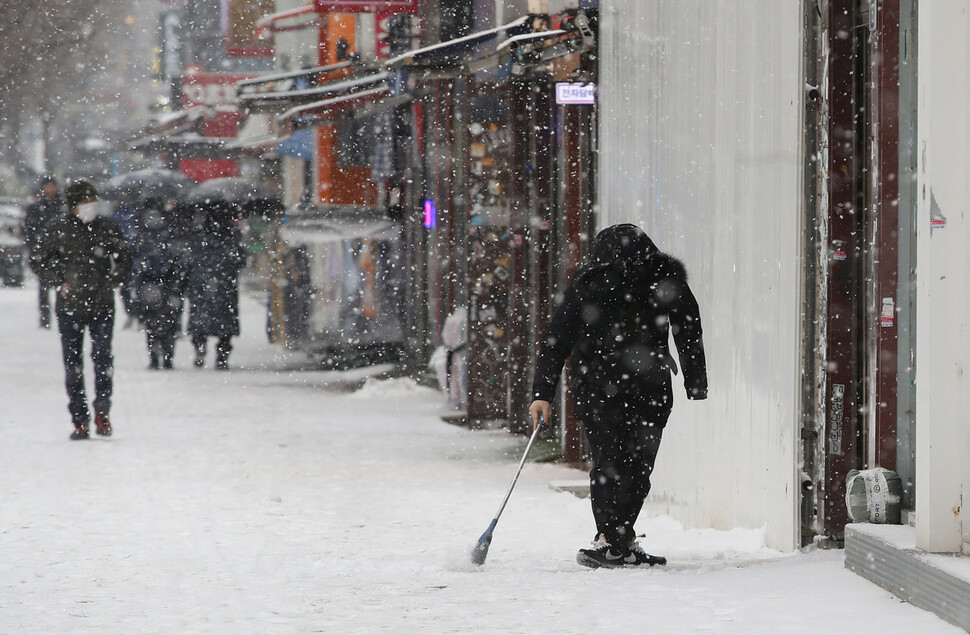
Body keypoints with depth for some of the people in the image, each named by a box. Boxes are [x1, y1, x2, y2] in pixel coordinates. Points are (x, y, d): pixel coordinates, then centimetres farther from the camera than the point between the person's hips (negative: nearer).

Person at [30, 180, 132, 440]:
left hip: (102, 305, 0)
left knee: (102, 356, -13)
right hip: (69, 306, 0)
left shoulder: (107, 228, 2)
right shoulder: (58, 228, -1)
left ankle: (102, 412, 2)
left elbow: (123, 260, 13)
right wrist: (59, 282, -4)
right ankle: (79, 420, 11)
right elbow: (38, 262, 8)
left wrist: (109, 283, -1)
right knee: (72, 363, 4)